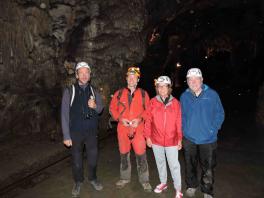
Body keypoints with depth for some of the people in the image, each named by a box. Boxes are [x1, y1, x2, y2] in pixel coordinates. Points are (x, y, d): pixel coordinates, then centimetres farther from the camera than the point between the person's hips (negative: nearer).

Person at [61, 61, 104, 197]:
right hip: (75, 132, -2)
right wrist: (66, 136, -11)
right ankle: (78, 182, 34)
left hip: (91, 131, 3)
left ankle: (93, 178, 38)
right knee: (77, 159, 12)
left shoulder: (93, 92, 3)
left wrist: (95, 106, -18)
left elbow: (100, 109, 7)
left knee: (93, 157, 14)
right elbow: (64, 114, -8)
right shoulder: (69, 92, -7)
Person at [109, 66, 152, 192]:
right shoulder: (119, 93, 5)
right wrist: (120, 118, -8)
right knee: (124, 154, 15)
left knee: (141, 155, -1)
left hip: (138, 129, -2)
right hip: (122, 129, 2)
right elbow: (112, 108, 7)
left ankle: (144, 180, 20)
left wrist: (140, 119, -12)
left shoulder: (143, 94, 3)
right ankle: (125, 178, 34)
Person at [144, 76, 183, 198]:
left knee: (174, 165, 4)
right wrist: (148, 137, -1)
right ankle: (163, 183, 39)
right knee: (160, 163, 19)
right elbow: (148, 120, 0)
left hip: (171, 140, -2)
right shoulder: (153, 102, -3)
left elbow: (179, 122, -2)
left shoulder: (175, 103, -4)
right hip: (156, 140, 2)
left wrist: (179, 139, -1)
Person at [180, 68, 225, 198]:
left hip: (208, 139, -2)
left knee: (208, 168, 10)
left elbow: (220, 114, -3)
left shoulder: (212, 94, -9)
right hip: (189, 138, 2)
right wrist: (184, 130, 0)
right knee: (190, 165, 18)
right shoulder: (184, 96, -2)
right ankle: (191, 186, 41)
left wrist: (213, 130, -9)